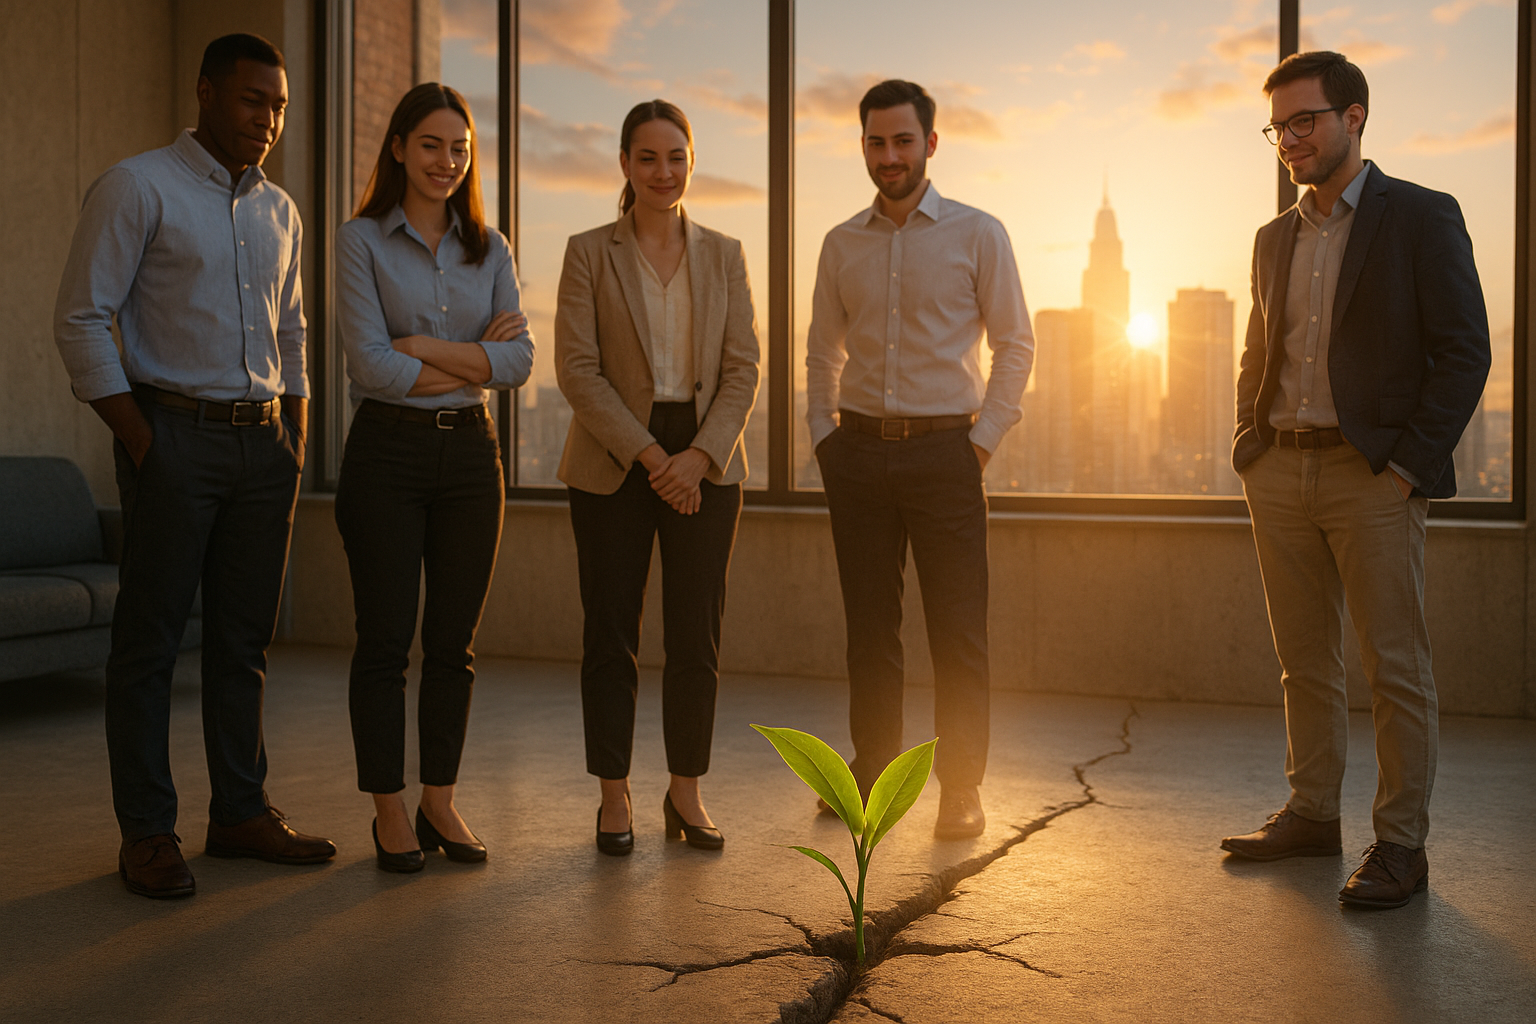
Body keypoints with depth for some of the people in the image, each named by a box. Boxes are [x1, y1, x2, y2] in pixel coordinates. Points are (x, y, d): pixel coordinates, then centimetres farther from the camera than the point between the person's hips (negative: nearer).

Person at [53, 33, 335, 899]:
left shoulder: (280, 211, 16)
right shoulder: (137, 188, -3)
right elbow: (82, 321, -7)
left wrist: (297, 445, 13)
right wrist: (142, 441, -12)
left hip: (264, 441, 6)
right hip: (175, 433, -6)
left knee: (247, 635, 9)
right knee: (151, 636, -1)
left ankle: (243, 811, 18)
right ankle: (148, 832, 5)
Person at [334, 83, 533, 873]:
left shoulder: (489, 249, 10)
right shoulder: (362, 241, -2)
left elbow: (519, 361, -1)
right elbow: (371, 364, -13)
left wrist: (427, 347, -11)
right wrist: (475, 359, -8)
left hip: (470, 452, 4)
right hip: (387, 452, -4)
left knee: (454, 642, 8)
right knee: (385, 639, 1)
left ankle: (440, 802, 19)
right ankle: (389, 813, 13)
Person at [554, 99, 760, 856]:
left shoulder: (723, 256, 8)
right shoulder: (589, 253, 1)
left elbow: (742, 370, 3)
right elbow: (576, 369, -6)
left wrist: (699, 458, -11)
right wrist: (650, 456, -14)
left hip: (706, 465, 2)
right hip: (612, 466, -2)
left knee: (697, 637, 3)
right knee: (611, 636, 2)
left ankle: (686, 793, 17)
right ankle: (614, 798, 14)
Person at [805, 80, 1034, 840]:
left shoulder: (977, 235, 1)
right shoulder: (841, 244, 10)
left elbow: (1015, 344, 2)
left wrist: (983, 440, -4)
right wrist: (824, 436, 7)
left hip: (943, 450, -3)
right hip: (859, 451, 3)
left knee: (958, 631, -2)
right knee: (868, 625, 8)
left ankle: (961, 789, 7)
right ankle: (872, 770, 20)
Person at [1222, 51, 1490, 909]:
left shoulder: (1422, 218, -2)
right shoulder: (1275, 238, 16)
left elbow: (1465, 352, -7)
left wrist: (1409, 465, -13)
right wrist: (1249, 449, 10)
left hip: (1374, 476, -6)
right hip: (1281, 475, 6)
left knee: (1396, 668, -2)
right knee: (1305, 661, 12)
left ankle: (1401, 845, 4)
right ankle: (1312, 814, 22)